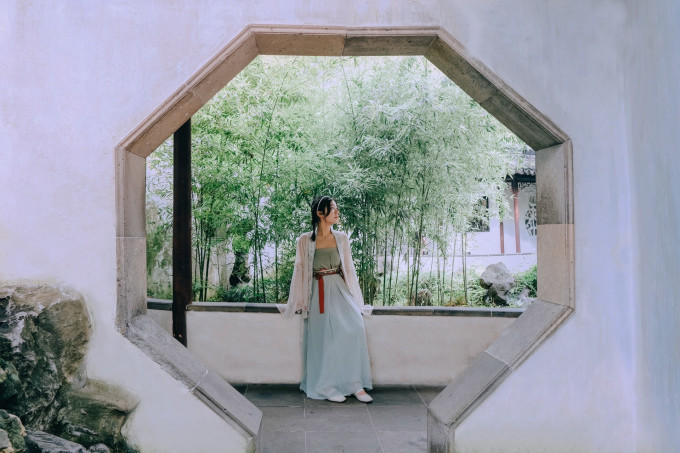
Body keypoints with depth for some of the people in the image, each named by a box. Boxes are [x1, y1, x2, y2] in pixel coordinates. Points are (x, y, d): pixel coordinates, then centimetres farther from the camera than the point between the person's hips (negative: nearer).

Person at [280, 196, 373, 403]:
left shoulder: (341, 238, 9)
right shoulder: (305, 240, 1)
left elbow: (348, 269, 12)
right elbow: (300, 271, 6)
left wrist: (355, 299, 9)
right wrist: (296, 303, 8)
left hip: (340, 289, 2)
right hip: (318, 293, -2)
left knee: (353, 327, -18)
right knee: (324, 337, -10)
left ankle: (355, 384, -10)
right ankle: (326, 387, 4)